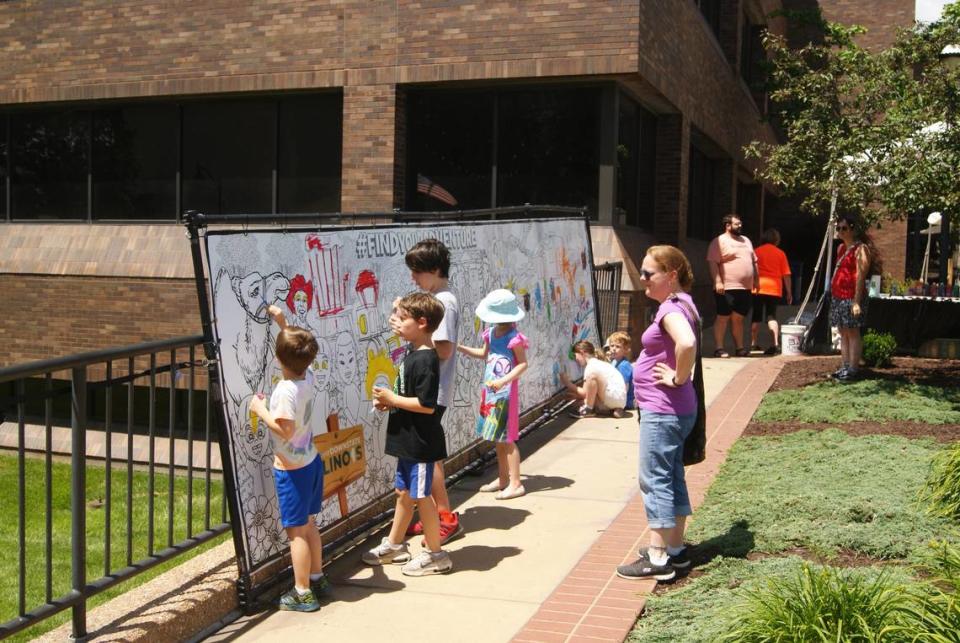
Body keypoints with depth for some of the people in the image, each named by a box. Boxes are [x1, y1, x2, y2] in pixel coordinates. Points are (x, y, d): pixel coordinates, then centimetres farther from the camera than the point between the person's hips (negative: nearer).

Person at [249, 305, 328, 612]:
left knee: (296, 531, 1)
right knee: (309, 525, 20)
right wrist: (283, 323, 17)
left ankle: (302, 593, 8)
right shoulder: (308, 377, -3)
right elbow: (300, 352, 18)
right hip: (311, 461, 8)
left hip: (292, 469, -8)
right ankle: (317, 578, 31)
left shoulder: (285, 391, -25)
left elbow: (285, 429, -28)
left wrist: (260, 410, -18)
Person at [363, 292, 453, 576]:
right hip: (408, 439, 10)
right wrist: (389, 401, 4)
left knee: (420, 495, 1)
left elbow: (426, 405, -27)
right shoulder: (412, 354, 9)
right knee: (404, 491, 20)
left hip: (420, 442, -10)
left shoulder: (425, 360, -22)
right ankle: (394, 545, 35)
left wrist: (392, 398, -19)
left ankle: (435, 554, 15)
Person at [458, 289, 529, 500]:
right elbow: (483, 354, 21)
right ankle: (503, 479, 26)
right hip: (490, 390, 8)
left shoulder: (514, 338, -17)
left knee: (506, 438, -3)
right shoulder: (491, 334, 5)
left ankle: (515, 484, 6)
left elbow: (523, 364, -16)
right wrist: (460, 347, 14)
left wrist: (504, 380, -27)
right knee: (497, 438, 15)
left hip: (505, 391, -8)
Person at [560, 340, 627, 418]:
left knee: (592, 375, -22)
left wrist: (568, 383, 1)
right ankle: (614, 408, 5)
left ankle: (588, 409, -13)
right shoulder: (597, 363, 19)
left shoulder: (592, 366, -10)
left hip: (615, 396, -10)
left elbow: (584, 393, -9)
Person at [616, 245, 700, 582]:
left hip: (662, 411, -10)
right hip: (670, 410, 10)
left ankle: (657, 559, 4)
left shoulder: (671, 308, -18)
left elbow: (687, 343, -38)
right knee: (672, 478, 16)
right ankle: (675, 548, 26)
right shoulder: (678, 304, 12)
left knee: (654, 480, -3)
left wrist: (678, 378, -24)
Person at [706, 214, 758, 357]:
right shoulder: (719, 242, -4)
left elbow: (753, 261, 25)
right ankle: (719, 348, -2)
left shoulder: (746, 240, 20)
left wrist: (756, 279, 18)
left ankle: (740, 348, 15)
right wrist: (718, 281, -20)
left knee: (738, 318, 10)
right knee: (723, 318, -4)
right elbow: (713, 262, -12)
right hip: (727, 288, -7)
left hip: (745, 288, 7)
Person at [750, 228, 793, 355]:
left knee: (756, 316, 10)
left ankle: (753, 344, 13)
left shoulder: (756, 252, 5)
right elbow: (786, 274, 3)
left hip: (758, 288, 0)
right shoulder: (780, 253, 4)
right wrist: (789, 292, 9)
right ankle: (775, 343, -15)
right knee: (771, 316, 1)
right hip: (774, 289, 0)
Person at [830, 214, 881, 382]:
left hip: (851, 298, -8)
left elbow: (860, 276, -15)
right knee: (843, 333, 11)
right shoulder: (841, 248, 17)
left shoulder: (861, 249, -9)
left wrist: (857, 301, -20)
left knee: (852, 332, -6)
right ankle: (845, 367, 16)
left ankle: (853, 369, -4)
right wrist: (834, 295, 16)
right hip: (838, 297, 8)